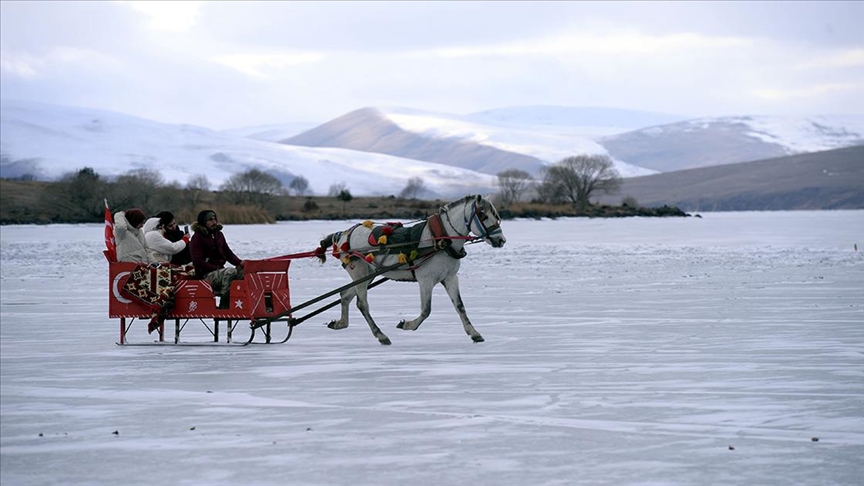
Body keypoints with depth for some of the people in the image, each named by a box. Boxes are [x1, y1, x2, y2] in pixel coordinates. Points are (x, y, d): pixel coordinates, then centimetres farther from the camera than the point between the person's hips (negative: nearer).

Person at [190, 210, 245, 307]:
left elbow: (228, 253, 20)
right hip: (206, 275, -7)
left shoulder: (219, 234, 18)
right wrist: (216, 268, -19)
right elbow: (197, 261, -11)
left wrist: (239, 262, 0)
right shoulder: (197, 238, -3)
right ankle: (223, 305, -31)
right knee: (230, 272, -33)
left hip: (219, 270, 7)